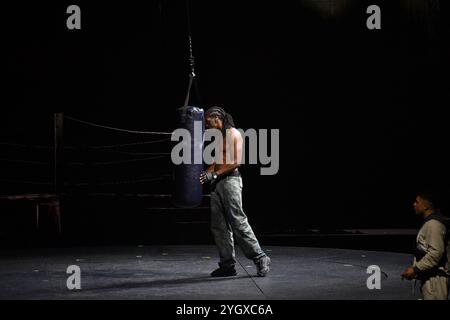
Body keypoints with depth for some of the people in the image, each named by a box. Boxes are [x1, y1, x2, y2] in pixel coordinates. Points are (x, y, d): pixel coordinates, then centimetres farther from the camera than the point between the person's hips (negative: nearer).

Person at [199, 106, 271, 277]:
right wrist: (206, 174, 7)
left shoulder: (233, 134, -7)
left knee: (238, 222, -11)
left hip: (230, 180, -9)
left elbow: (235, 162, -15)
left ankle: (260, 258, -3)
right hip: (217, 183, 9)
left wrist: (214, 174, -16)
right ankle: (227, 265, 6)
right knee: (219, 225, 4)